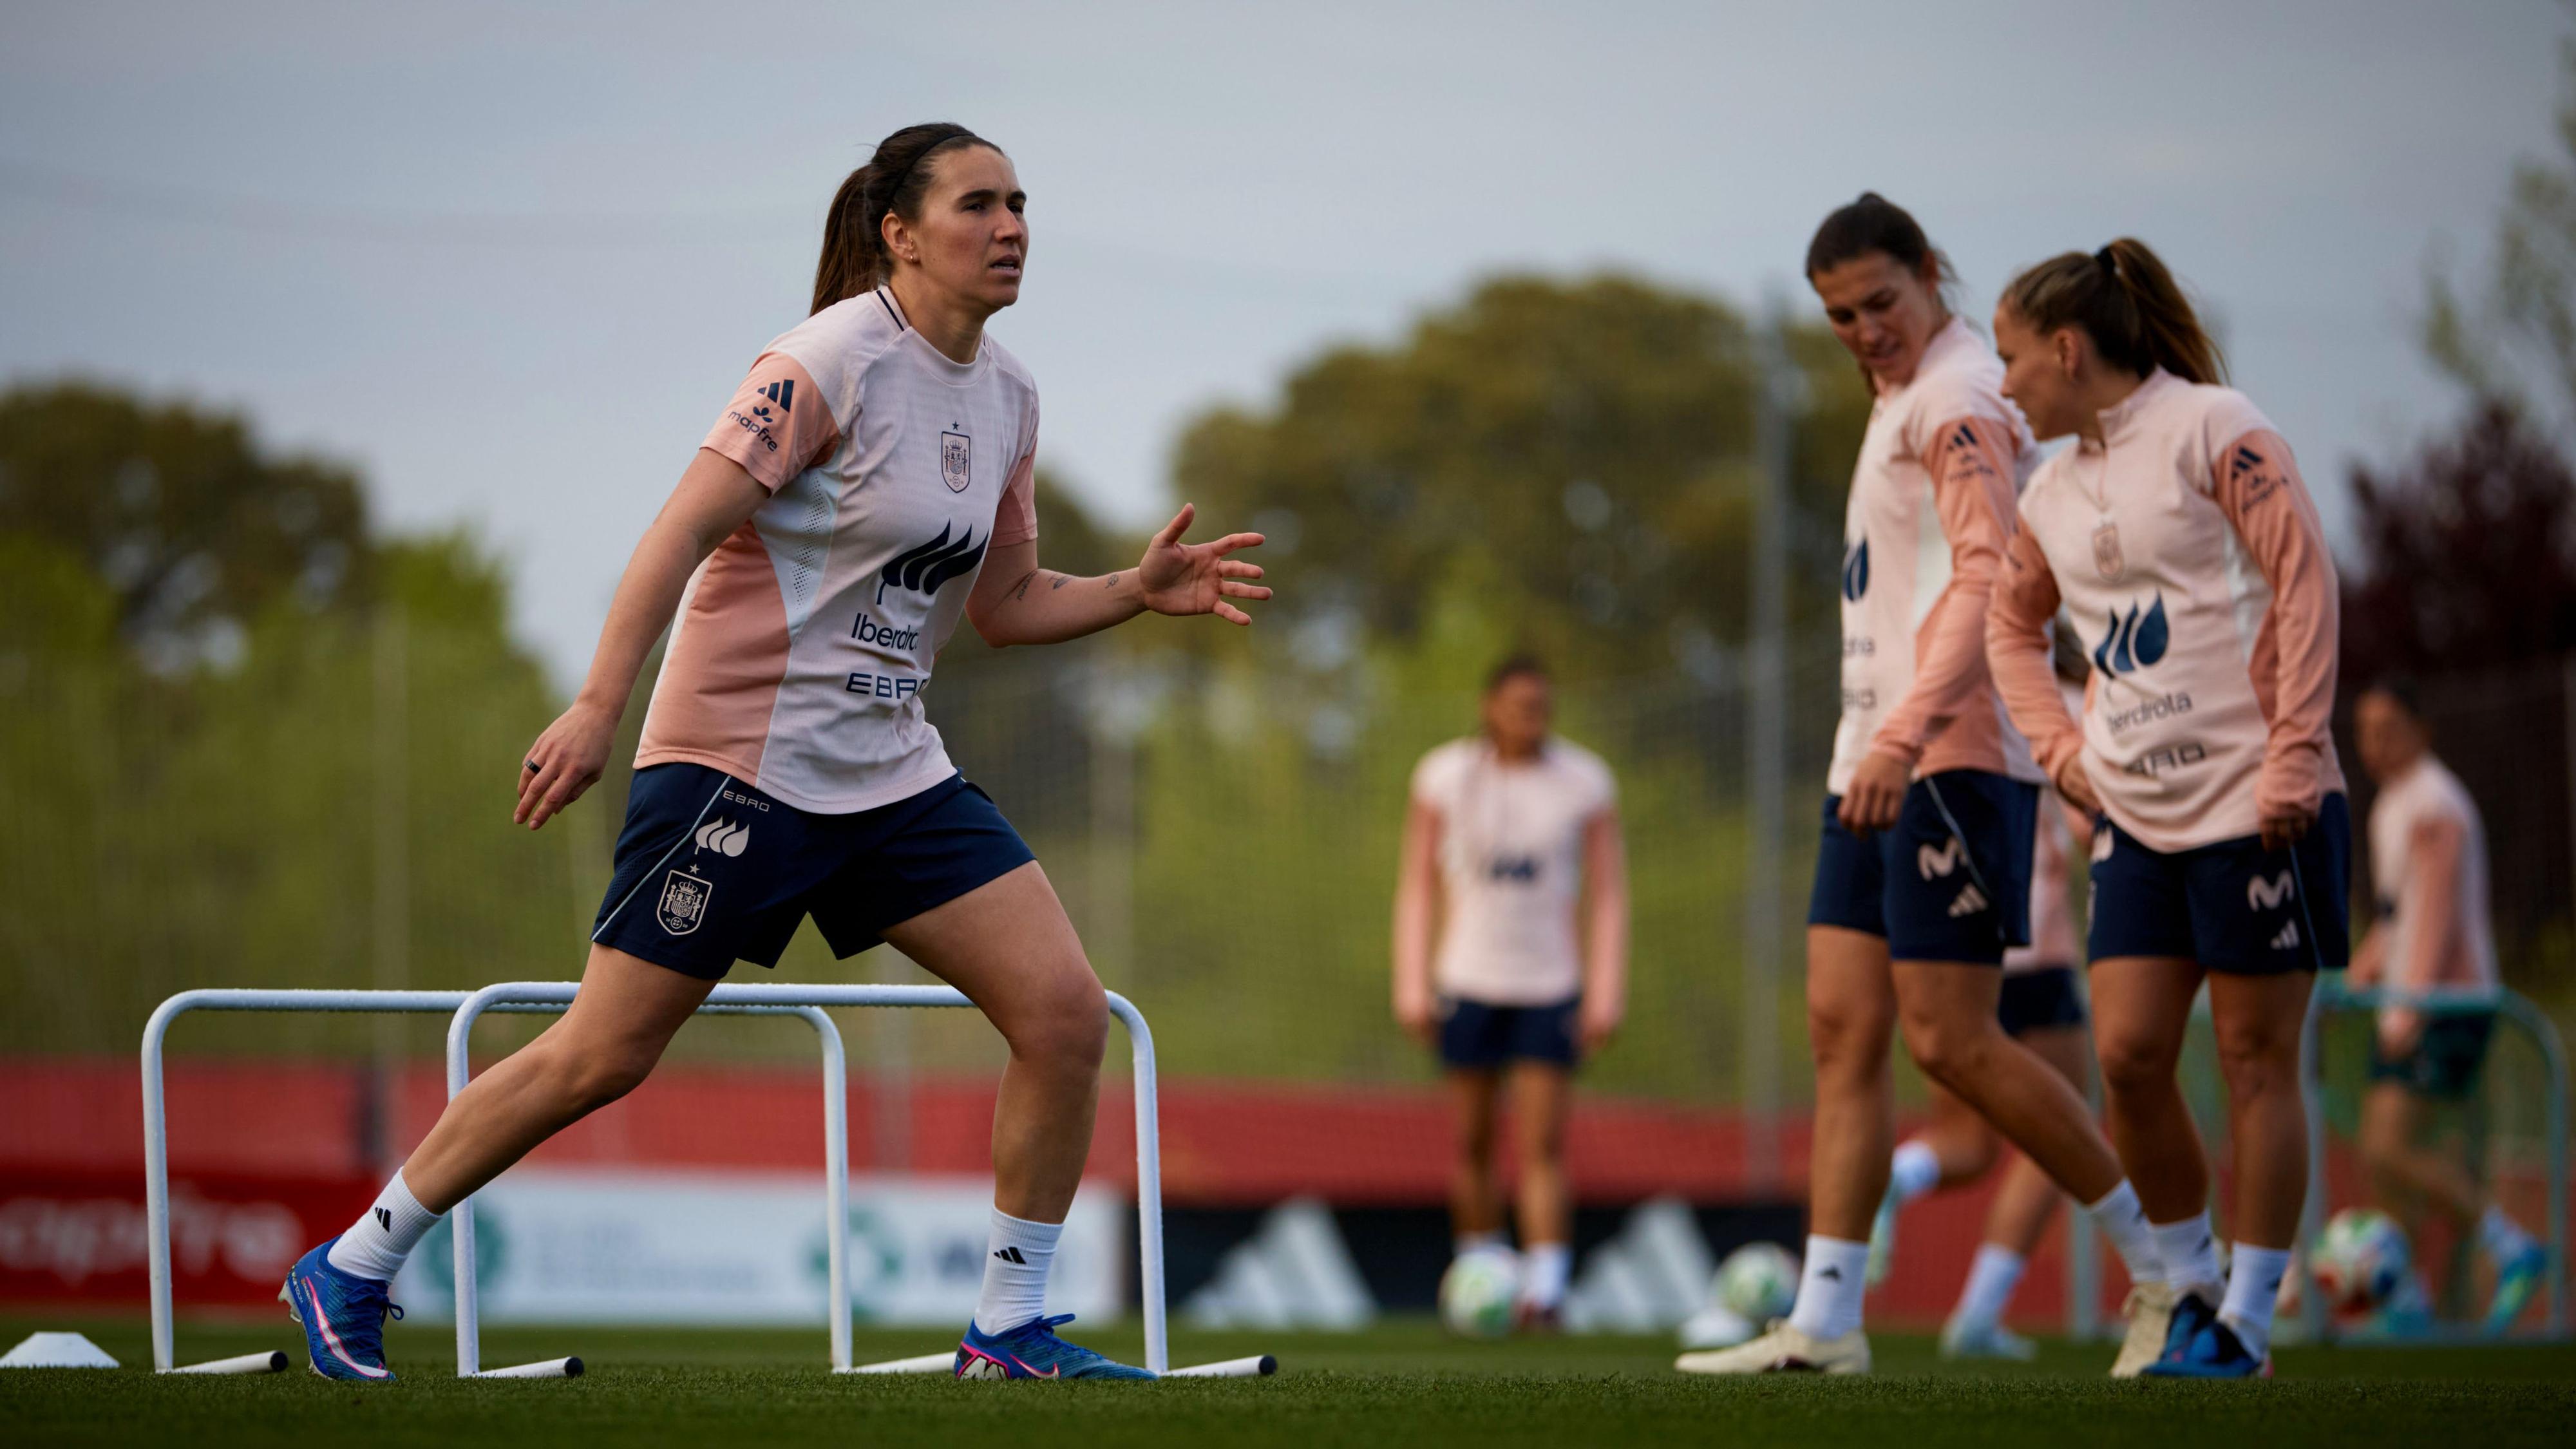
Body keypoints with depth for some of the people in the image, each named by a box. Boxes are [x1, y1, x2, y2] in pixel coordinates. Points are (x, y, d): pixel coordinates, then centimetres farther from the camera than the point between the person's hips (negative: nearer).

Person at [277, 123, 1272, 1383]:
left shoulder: (1005, 395, 10)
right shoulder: (836, 361, -14)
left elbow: (1003, 603, 18)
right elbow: (684, 529, -17)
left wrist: (1140, 591, 3)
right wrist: (597, 708, -24)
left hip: (889, 768, 7)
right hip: (741, 751, -7)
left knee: (1065, 1012, -6)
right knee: (602, 1057, -7)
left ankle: (1009, 1328, 5)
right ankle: (348, 1274, 8)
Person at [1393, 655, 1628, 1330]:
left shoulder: (1585, 781, 1)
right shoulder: (1444, 778, 1)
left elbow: (1608, 894, 3)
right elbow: (1417, 886, 6)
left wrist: (1604, 995, -2)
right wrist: (1412, 988, 1)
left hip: (1551, 985, -1)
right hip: (1469, 982, 1)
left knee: (1542, 1146, -10)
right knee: (1473, 1142, 5)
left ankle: (1545, 1290, -15)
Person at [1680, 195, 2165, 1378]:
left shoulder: (1960, 399, -10)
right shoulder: (1903, 400, 20)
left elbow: (1987, 577, -22)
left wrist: (1905, 734, -32)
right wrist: (1875, 743, 18)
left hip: (1952, 758, -10)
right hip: (1878, 760, 10)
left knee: (1951, 1041, -10)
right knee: (1841, 1030, 3)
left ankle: (2167, 1266, 1)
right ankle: (1825, 1322, 1)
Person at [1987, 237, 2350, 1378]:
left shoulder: (2210, 429, -7)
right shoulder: (2055, 492, 14)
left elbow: (2303, 579, -12)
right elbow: (2010, 623, 30)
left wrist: (2291, 759, -16)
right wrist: (2063, 748, 14)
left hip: (2255, 802, -6)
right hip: (2140, 815, 6)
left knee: (2255, 1059, -1)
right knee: (2127, 1052, -2)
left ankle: (2247, 1319, 5)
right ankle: (2188, 1281, 16)